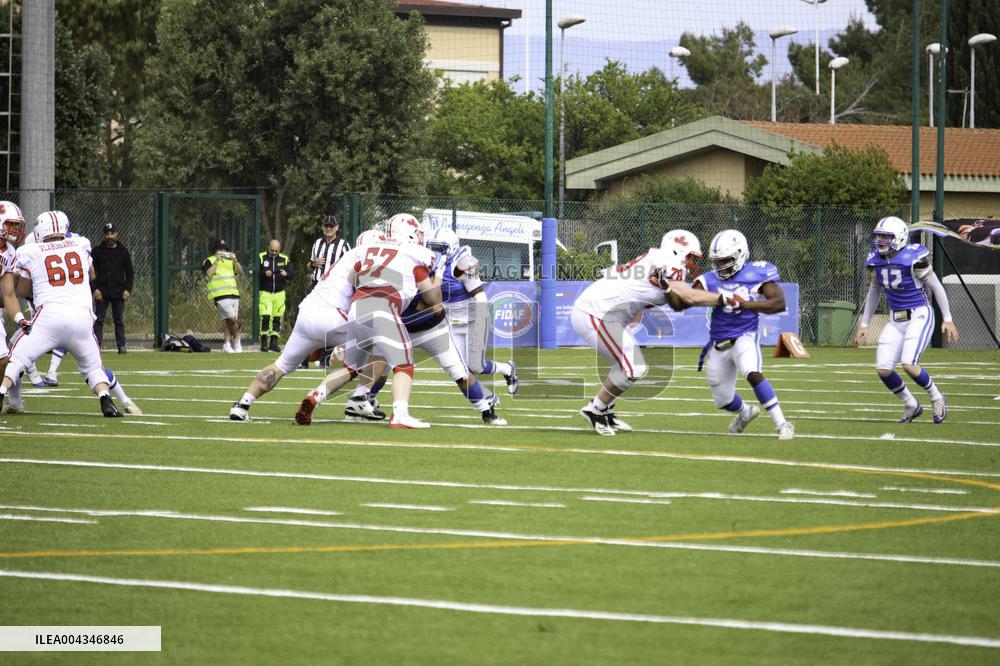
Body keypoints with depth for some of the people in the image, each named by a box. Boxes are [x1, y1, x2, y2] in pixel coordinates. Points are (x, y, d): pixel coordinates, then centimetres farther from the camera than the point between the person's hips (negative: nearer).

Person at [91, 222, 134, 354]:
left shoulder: (123, 251, 8)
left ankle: (121, 345, 5)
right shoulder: (97, 251, 4)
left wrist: (127, 289, -1)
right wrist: (94, 289, -7)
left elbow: (129, 272, 11)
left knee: (119, 320, 3)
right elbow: (91, 272, 3)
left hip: (118, 292, 1)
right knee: (98, 319, -3)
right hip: (101, 291, -1)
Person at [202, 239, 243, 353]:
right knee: (232, 318, -15)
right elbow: (209, 274, -10)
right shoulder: (210, 261, 6)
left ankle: (227, 344, 5)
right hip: (220, 295, -5)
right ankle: (236, 340, 2)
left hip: (234, 293, 5)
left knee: (228, 321, 2)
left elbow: (240, 272, 10)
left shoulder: (230, 261, 23)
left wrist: (235, 260, -5)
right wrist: (217, 261, -14)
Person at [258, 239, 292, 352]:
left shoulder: (284, 259, 7)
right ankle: (264, 342, -5)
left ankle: (274, 342, 11)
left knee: (277, 319, 3)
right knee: (265, 317, -11)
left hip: (279, 293, 2)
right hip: (265, 293, -2)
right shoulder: (262, 258, 2)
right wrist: (264, 273, -25)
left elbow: (291, 275, 2)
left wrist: (286, 274, -20)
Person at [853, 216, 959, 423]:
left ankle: (936, 398, 5)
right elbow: (874, 293, 17)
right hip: (895, 320, 6)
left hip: (919, 316, -6)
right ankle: (911, 405, 18)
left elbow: (936, 288, -8)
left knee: (909, 365, -23)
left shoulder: (914, 258, -17)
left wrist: (947, 319, -7)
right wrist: (864, 324, 18)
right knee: (883, 369, -6)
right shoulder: (877, 261, 2)